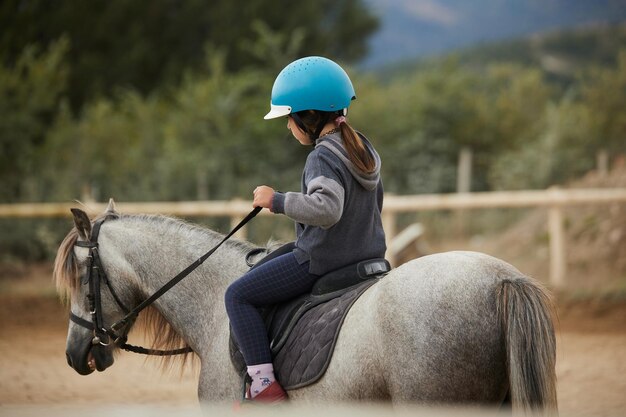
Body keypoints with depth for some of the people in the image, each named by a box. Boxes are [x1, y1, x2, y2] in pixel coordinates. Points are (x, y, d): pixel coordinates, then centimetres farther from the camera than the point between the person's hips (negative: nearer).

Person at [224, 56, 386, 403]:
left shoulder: (323, 157, -20)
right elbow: (375, 203, 22)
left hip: (320, 262, -10)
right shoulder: (364, 149, 9)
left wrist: (277, 201, -27)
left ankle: (265, 384, -12)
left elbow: (326, 208, -37)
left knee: (238, 295, -4)